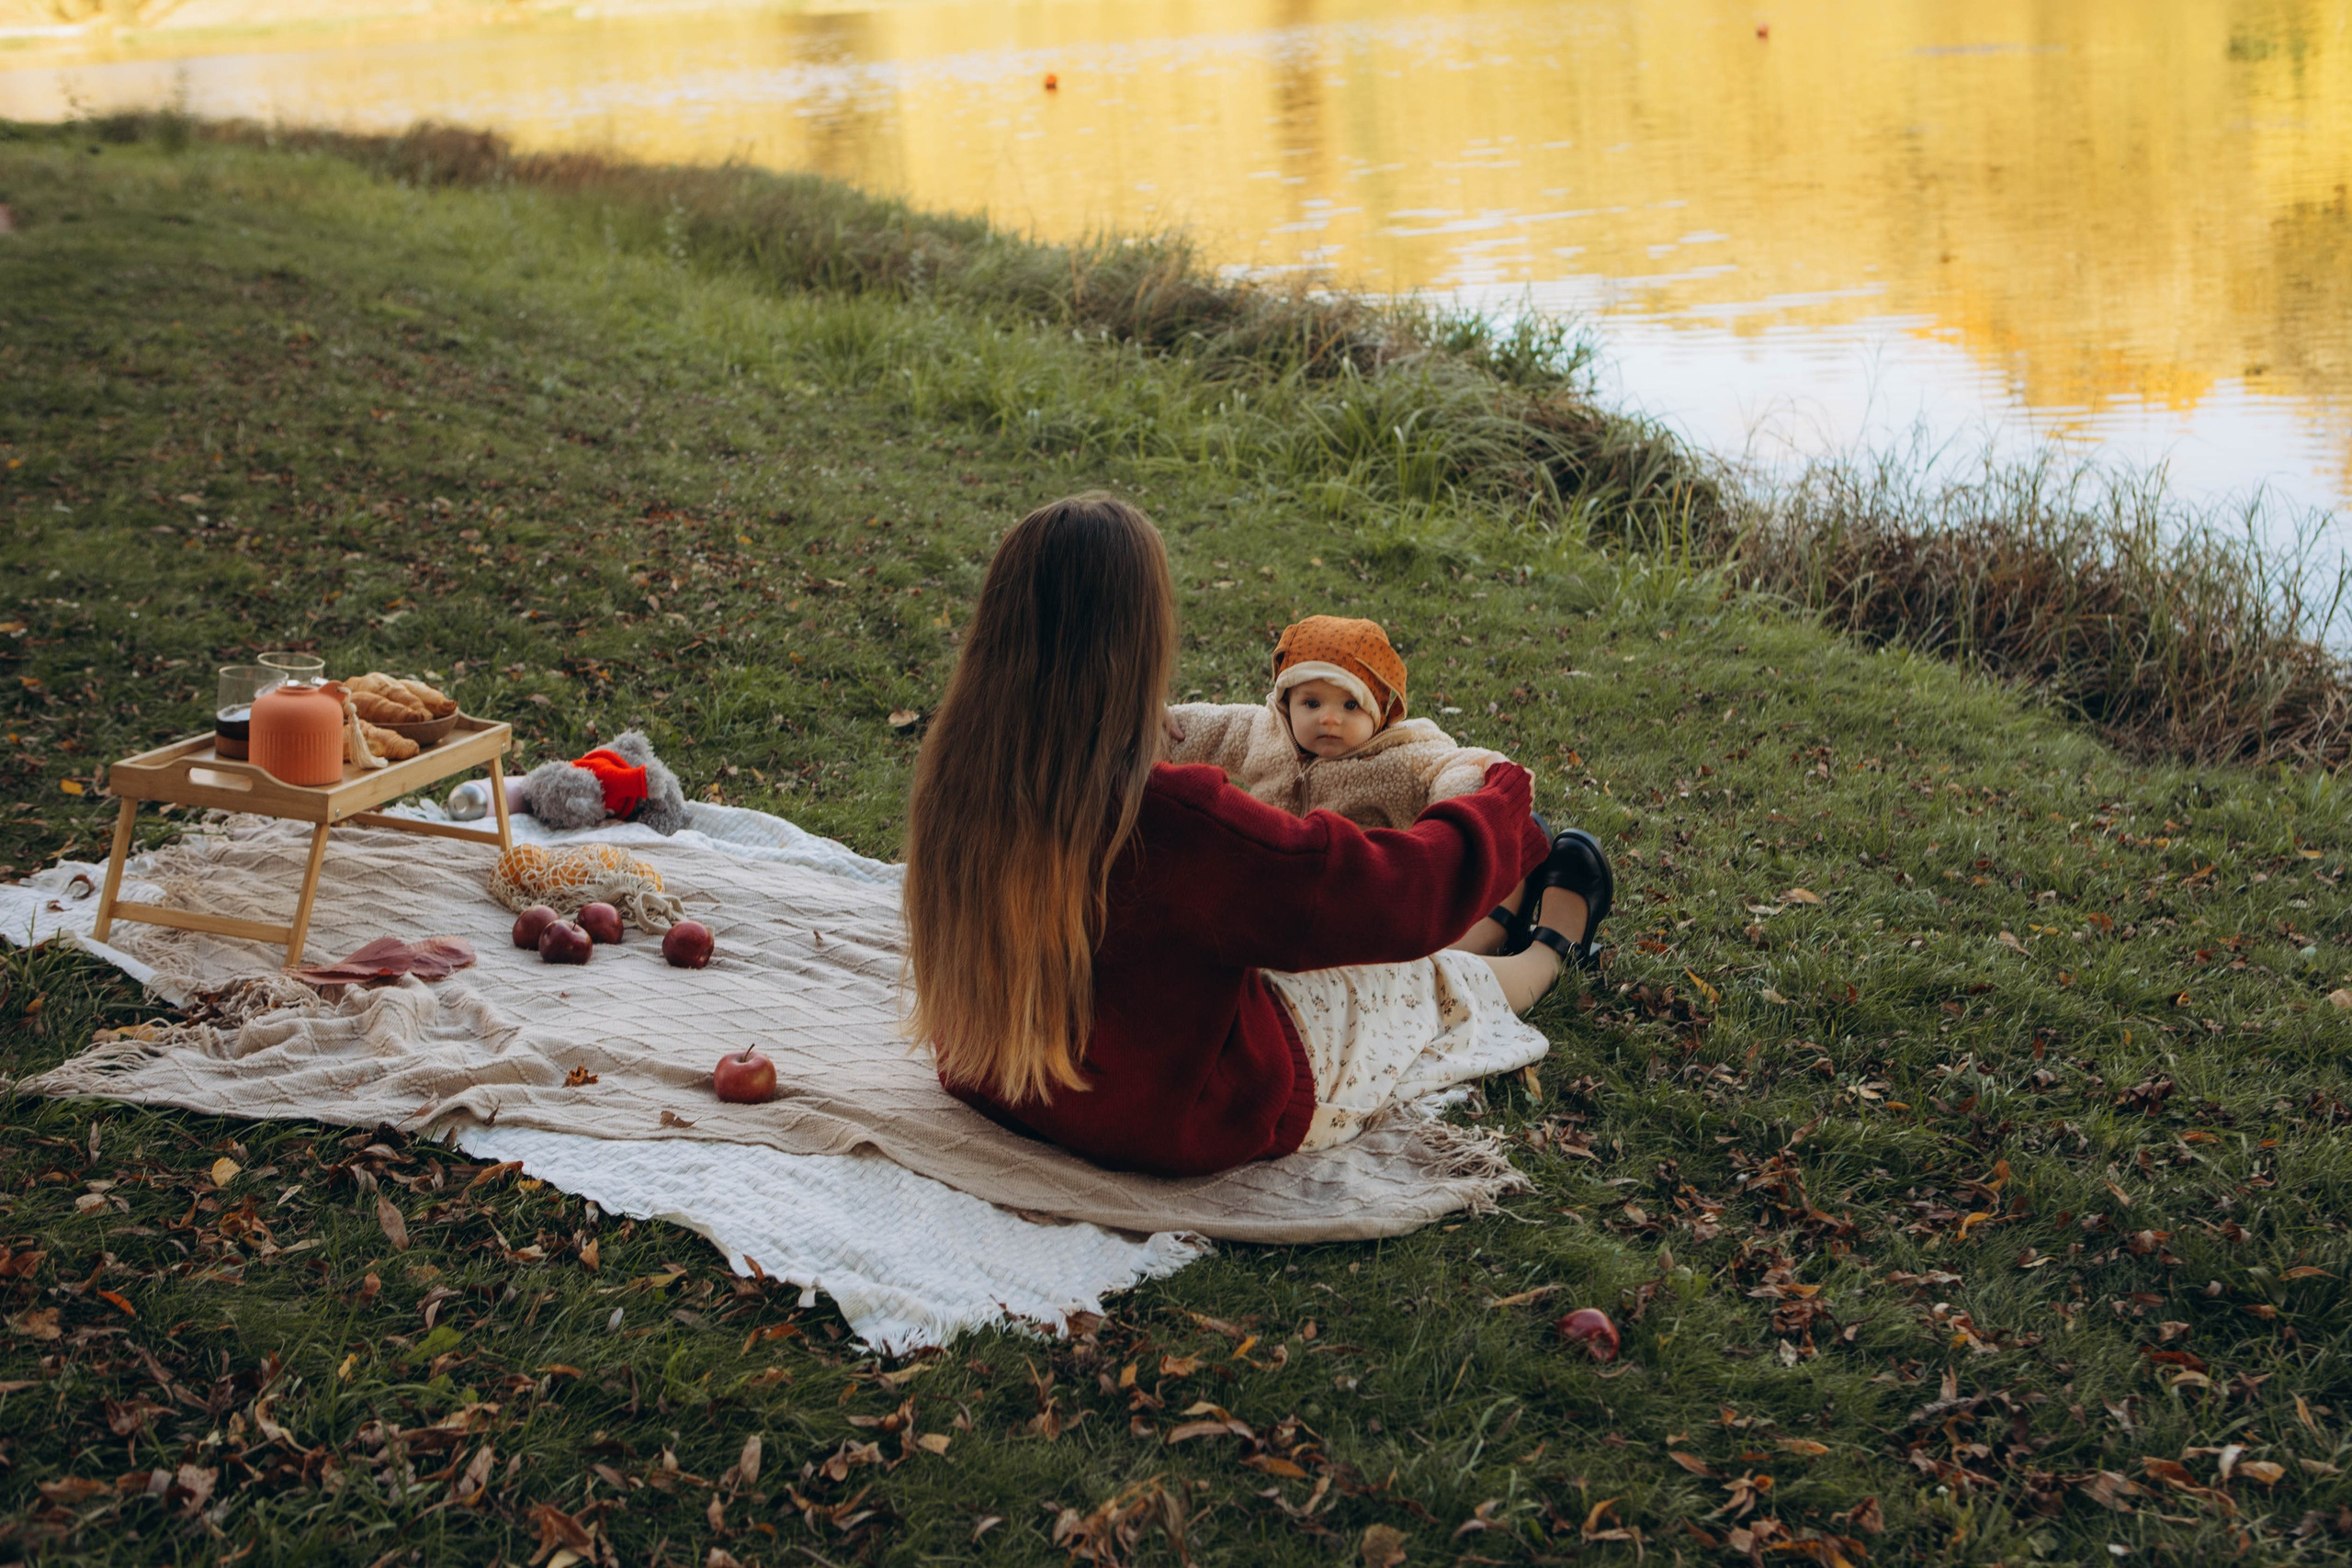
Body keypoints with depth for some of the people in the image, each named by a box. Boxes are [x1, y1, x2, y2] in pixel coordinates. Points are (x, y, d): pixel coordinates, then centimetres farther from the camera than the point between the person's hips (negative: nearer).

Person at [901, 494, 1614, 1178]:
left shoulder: (954, 778, -17)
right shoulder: (1172, 820, -38)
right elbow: (1410, 894, -25)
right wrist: (1503, 801, -3)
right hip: (1175, 1120, -6)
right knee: (1439, 981, 19)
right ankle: (1553, 950, 53)